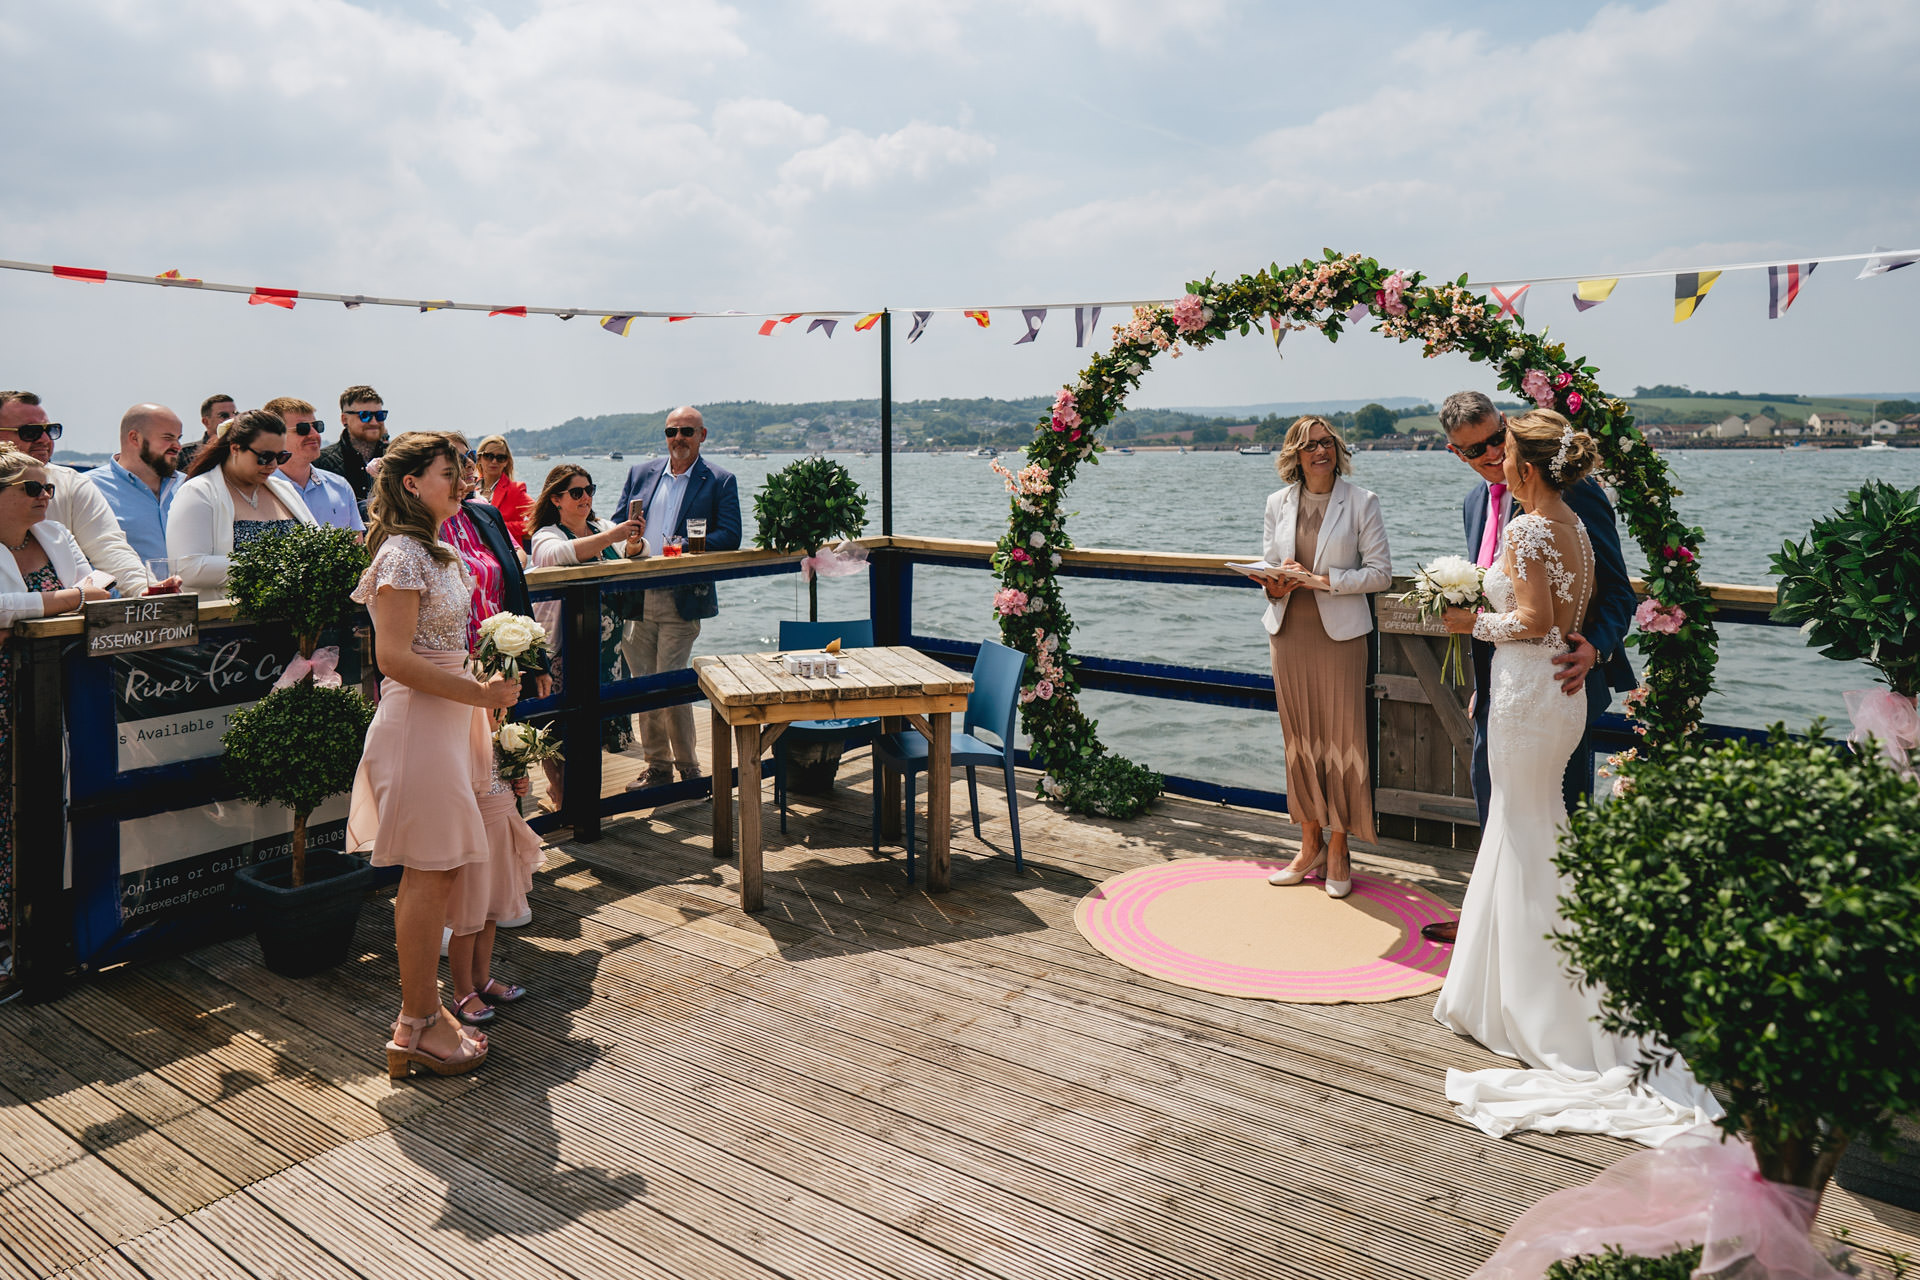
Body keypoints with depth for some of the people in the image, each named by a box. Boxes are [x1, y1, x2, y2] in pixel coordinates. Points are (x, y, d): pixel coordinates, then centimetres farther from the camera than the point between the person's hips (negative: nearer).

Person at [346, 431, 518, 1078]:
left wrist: (484, 694, 16)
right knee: (430, 873, -4)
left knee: (433, 873, 14)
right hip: (418, 723, -10)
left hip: (447, 719, 10)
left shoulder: (435, 552, 15)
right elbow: (394, 657, -21)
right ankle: (418, 1026, 6)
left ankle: (422, 1006, 24)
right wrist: (480, 693, -20)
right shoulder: (403, 553, -15)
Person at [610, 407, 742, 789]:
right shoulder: (640, 473, 15)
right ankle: (657, 765, 21)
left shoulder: (720, 482, 3)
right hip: (638, 598, 4)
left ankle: (688, 767, 9)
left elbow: (729, 538, -6)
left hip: (682, 599, -4)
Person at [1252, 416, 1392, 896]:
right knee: (1299, 739, 8)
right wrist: (1275, 586, -8)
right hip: (1289, 632, 3)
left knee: (1341, 737, -1)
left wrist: (1321, 580, -15)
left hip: (1340, 634, -3)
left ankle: (1338, 849, 12)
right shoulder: (1278, 503, 9)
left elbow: (1381, 572, -4)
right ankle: (1310, 844, 21)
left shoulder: (1361, 502, -2)